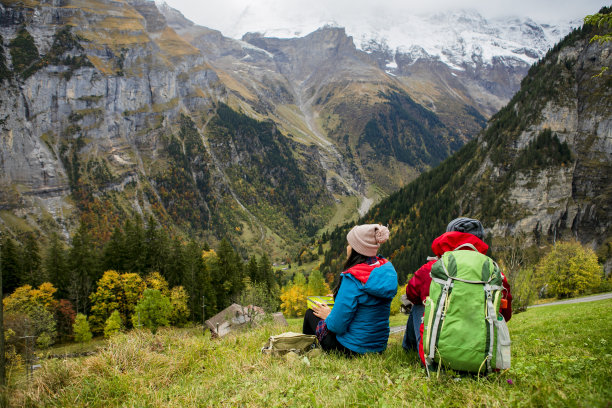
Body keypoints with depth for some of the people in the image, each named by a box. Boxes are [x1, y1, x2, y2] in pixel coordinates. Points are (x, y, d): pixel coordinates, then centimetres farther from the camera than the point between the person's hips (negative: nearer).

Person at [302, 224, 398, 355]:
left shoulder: (352, 278, -27)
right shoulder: (387, 269, -4)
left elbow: (337, 325, -23)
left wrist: (328, 316, -1)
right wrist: (338, 296, 18)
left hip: (353, 349, -7)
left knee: (311, 313, 17)